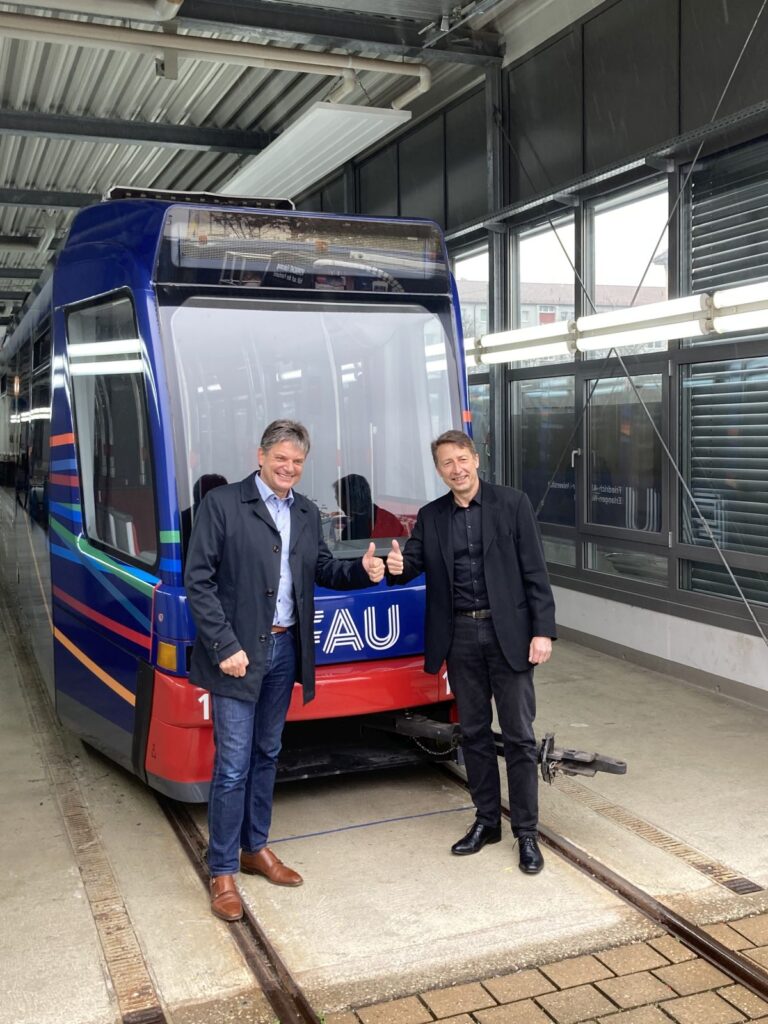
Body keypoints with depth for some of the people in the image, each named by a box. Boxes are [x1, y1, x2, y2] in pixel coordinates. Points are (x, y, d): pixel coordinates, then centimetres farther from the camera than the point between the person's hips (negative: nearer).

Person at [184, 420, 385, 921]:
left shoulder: (307, 513, 9)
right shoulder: (222, 504, -10)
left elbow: (322, 570, 13)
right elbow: (198, 580, -12)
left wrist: (361, 570, -8)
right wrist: (225, 647, -17)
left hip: (285, 648, 6)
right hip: (238, 652, -6)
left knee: (266, 754, 17)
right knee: (233, 763, -1)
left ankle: (255, 848, 33)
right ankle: (223, 872, 12)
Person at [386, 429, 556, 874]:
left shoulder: (513, 504, -3)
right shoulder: (431, 517, 8)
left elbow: (535, 572, -6)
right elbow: (414, 561, 1)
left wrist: (543, 631, -12)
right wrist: (397, 566, -24)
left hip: (507, 632, -4)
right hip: (460, 636, 4)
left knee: (519, 734, 2)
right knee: (474, 732, 14)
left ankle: (526, 832, 14)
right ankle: (487, 820, 29)